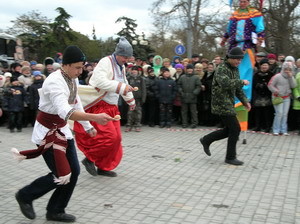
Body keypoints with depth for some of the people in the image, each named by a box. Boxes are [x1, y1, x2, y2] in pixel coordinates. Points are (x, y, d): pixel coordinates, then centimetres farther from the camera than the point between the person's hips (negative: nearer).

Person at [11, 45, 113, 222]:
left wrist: (88, 127, 18)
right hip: (47, 131, -8)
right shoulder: (54, 82, -28)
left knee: (74, 171, 5)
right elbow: (66, 112, -43)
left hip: (62, 129, 9)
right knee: (61, 175, -7)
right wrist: (95, 117, -52)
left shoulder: (73, 80, 1)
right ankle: (25, 196, 18)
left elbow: (77, 104, 16)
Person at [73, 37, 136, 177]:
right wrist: (121, 87, -34)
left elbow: (125, 84, 30)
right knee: (109, 136, -17)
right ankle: (90, 158, 3)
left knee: (116, 138, 8)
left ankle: (103, 167, 20)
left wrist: (131, 101, 40)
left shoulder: (121, 67, 14)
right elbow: (100, 81, -31)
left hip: (112, 108, 9)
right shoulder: (105, 62, -14)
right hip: (99, 106, -9)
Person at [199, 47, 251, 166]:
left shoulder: (235, 69, 14)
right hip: (221, 104, -9)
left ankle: (206, 140, 28)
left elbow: (237, 88, 21)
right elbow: (225, 83, -34)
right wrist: (242, 82, -24)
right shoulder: (221, 69, -15)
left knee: (229, 130, 13)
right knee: (235, 129, -8)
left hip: (229, 104, 9)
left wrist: (245, 101, 10)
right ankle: (230, 157, 4)